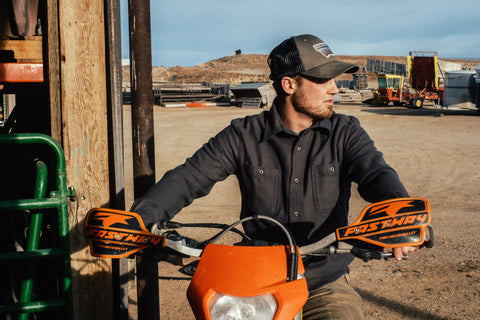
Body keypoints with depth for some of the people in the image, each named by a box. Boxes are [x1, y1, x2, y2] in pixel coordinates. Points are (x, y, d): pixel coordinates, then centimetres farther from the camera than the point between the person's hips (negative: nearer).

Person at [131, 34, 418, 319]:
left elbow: (375, 173, -13)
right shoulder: (242, 137, 0)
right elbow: (188, 178, -5)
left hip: (326, 285, 0)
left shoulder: (345, 133, 2)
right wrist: (140, 219, -23)